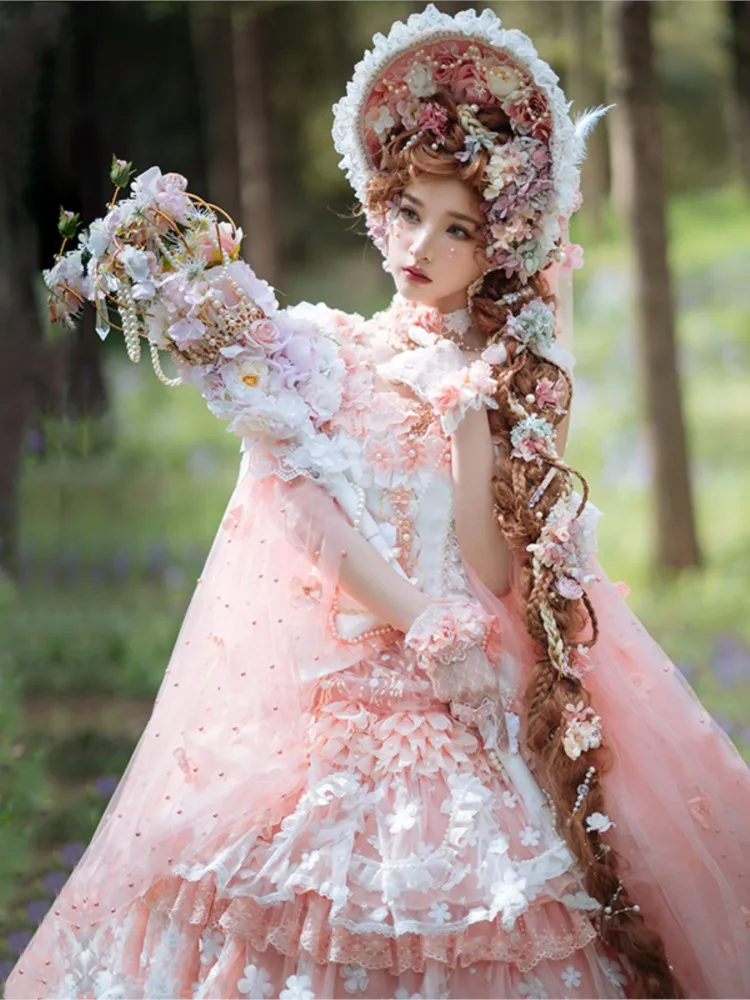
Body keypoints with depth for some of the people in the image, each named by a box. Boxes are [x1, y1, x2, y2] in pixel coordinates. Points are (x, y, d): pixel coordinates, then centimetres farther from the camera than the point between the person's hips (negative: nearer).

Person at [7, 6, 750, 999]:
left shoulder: (511, 377, 8)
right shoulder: (321, 353, 8)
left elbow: (493, 569, -4)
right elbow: (309, 509, -4)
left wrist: (469, 414, -10)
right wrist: (422, 627, -14)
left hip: (474, 698, 0)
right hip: (335, 684, 0)